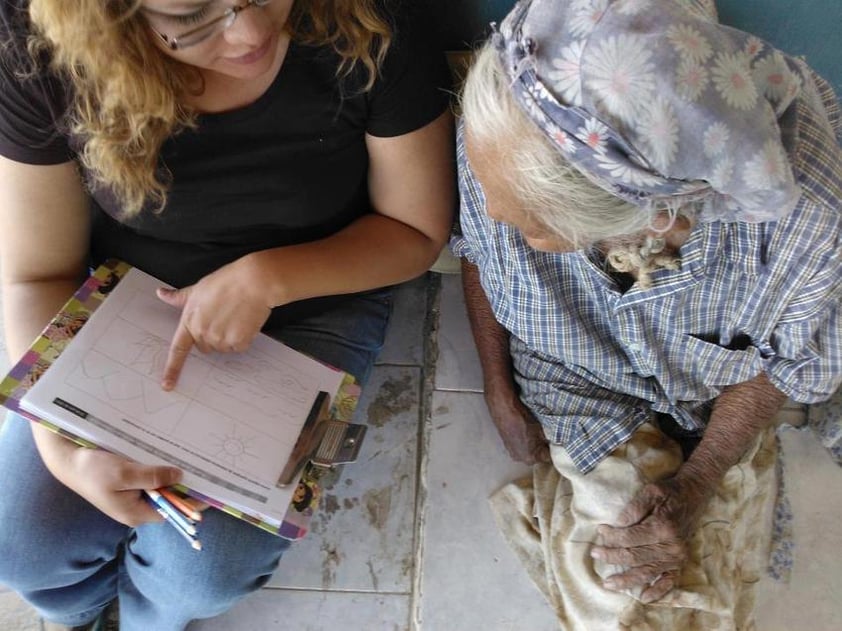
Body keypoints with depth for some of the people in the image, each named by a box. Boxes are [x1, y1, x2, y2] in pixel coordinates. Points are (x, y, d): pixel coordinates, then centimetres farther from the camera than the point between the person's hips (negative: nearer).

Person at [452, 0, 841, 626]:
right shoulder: (499, 130, -34)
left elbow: (786, 360, -15)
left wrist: (696, 486, -15)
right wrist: (500, 396, -6)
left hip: (708, 405, 0)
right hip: (571, 375, 1)